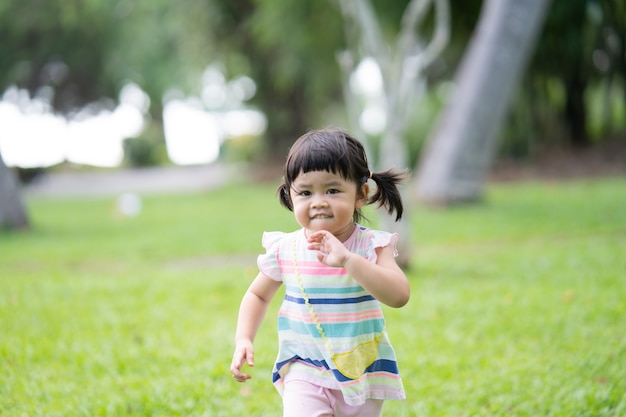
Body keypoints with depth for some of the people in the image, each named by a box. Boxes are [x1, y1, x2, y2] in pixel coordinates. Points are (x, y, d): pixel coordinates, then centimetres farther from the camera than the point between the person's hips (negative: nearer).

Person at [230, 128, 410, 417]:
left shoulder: (372, 245, -11)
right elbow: (258, 295, 12)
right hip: (305, 370, 0)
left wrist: (348, 259, -36)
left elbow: (399, 296, -27)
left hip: (363, 369, 0)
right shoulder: (284, 249, -5)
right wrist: (243, 340, -3)